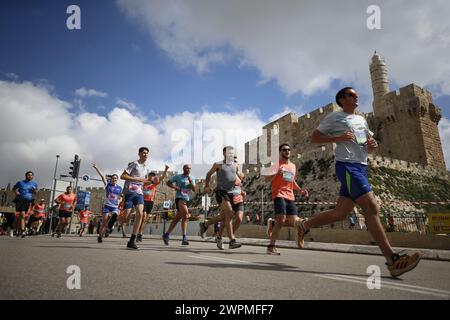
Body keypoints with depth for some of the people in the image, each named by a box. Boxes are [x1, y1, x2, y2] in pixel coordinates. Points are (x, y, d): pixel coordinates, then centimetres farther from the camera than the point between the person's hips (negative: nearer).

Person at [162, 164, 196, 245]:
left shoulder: (192, 178, 16)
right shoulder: (177, 176, 4)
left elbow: (194, 189, 9)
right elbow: (168, 183, 7)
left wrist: (190, 182, -7)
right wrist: (175, 187, -9)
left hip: (187, 199, 6)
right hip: (179, 197, -6)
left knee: (177, 217, 9)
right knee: (186, 214, -26)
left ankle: (166, 234, 23)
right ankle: (184, 237, -26)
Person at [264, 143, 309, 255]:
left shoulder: (293, 166, 17)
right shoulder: (277, 165, -4)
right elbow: (267, 179, -17)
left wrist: (300, 190, 14)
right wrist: (276, 174, -34)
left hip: (290, 197, 7)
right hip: (279, 195, -7)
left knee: (293, 222, 0)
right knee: (281, 220, -17)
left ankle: (273, 223, 24)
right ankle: (271, 247, -5)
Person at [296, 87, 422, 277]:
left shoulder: (362, 120, 26)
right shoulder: (334, 117, 4)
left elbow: (370, 145, 29)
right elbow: (314, 138, 1)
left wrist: (373, 145, 4)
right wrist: (338, 138, -12)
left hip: (361, 167, 8)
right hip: (347, 165, -8)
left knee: (340, 213, 6)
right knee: (372, 207, -18)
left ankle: (304, 225, 24)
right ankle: (393, 261, -17)